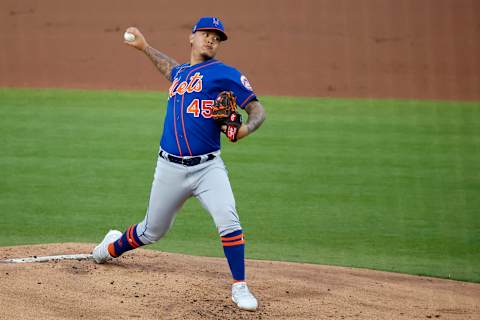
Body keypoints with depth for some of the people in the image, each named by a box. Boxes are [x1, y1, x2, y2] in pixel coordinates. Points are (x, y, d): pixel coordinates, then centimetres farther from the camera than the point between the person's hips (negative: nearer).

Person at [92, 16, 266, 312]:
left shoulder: (225, 74, -2)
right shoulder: (181, 73, 16)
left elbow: (258, 109, -5)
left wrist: (245, 129, -25)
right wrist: (144, 47, 44)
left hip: (208, 167, -4)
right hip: (170, 168, 4)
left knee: (229, 223, -23)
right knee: (152, 232, 14)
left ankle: (240, 287, -11)